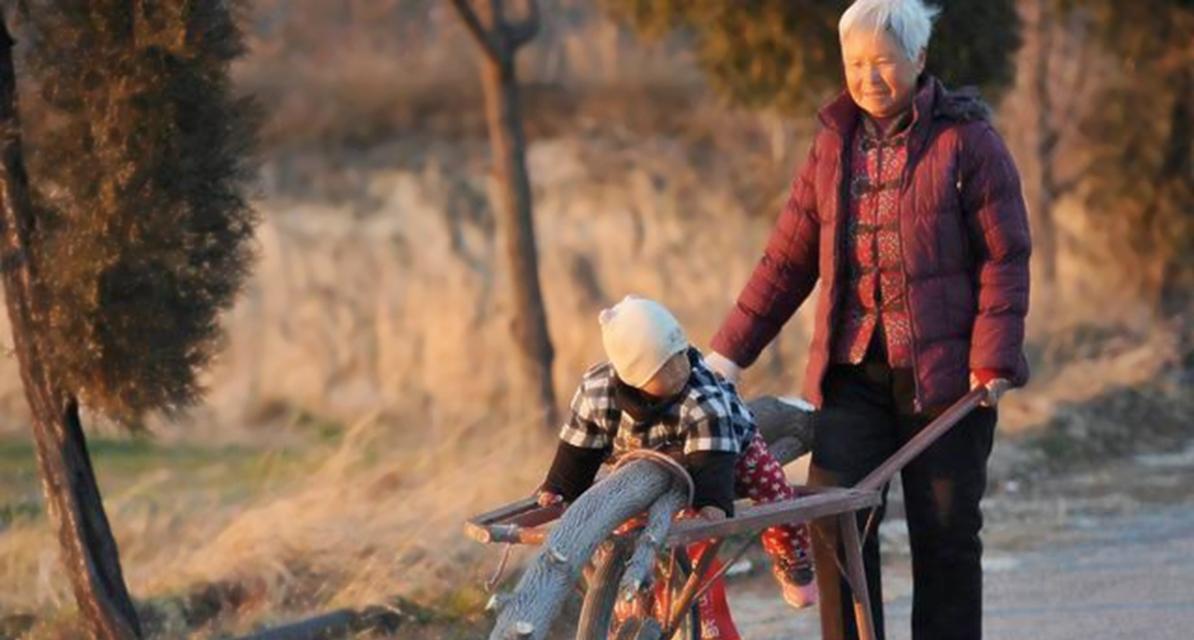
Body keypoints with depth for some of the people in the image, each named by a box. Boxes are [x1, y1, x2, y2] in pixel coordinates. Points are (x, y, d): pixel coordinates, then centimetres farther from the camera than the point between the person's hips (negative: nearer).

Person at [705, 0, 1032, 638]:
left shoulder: (966, 139, -2)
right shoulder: (833, 144, 10)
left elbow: (1005, 257, -4)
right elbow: (786, 262, 13)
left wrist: (994, 358, -13)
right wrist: (728, 354, 8)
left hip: (944, 368, -3)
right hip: (852, 370, 3)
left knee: (946, 533, 2)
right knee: (836, 523, -8)